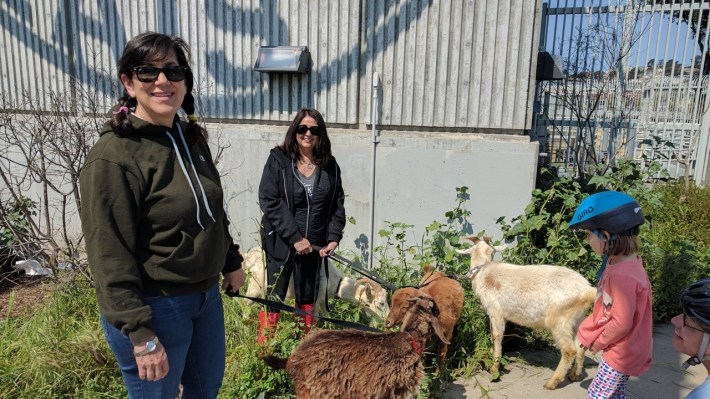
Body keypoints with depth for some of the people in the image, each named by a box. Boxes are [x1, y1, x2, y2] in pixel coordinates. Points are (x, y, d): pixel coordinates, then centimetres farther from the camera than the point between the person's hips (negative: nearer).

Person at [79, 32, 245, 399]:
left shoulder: (191, 138, 4)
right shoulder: (113, 156, -20)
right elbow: (110, 257, -20)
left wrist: (231, 262, 18)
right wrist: (141, 335, -20)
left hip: (207, 295, 7)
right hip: (154, 306, -7)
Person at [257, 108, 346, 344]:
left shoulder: (329, 165, 5)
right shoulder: (278, 159, -6)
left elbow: (338, 203, 8)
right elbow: (269, 201, -13)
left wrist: (334, 237, -5)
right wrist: (294, 237, -18)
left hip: (314, 245, 3)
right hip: (281, 243, -3)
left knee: (307, 299, 13)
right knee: (274, 298, 3)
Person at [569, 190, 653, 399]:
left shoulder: (623, 276, -31)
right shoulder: (619, 263, -2)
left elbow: (621, 323, -26)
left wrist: (598, 342, -11)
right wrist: (589, 331, 6)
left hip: (621, 353, -9)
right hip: (622, 349, 9)